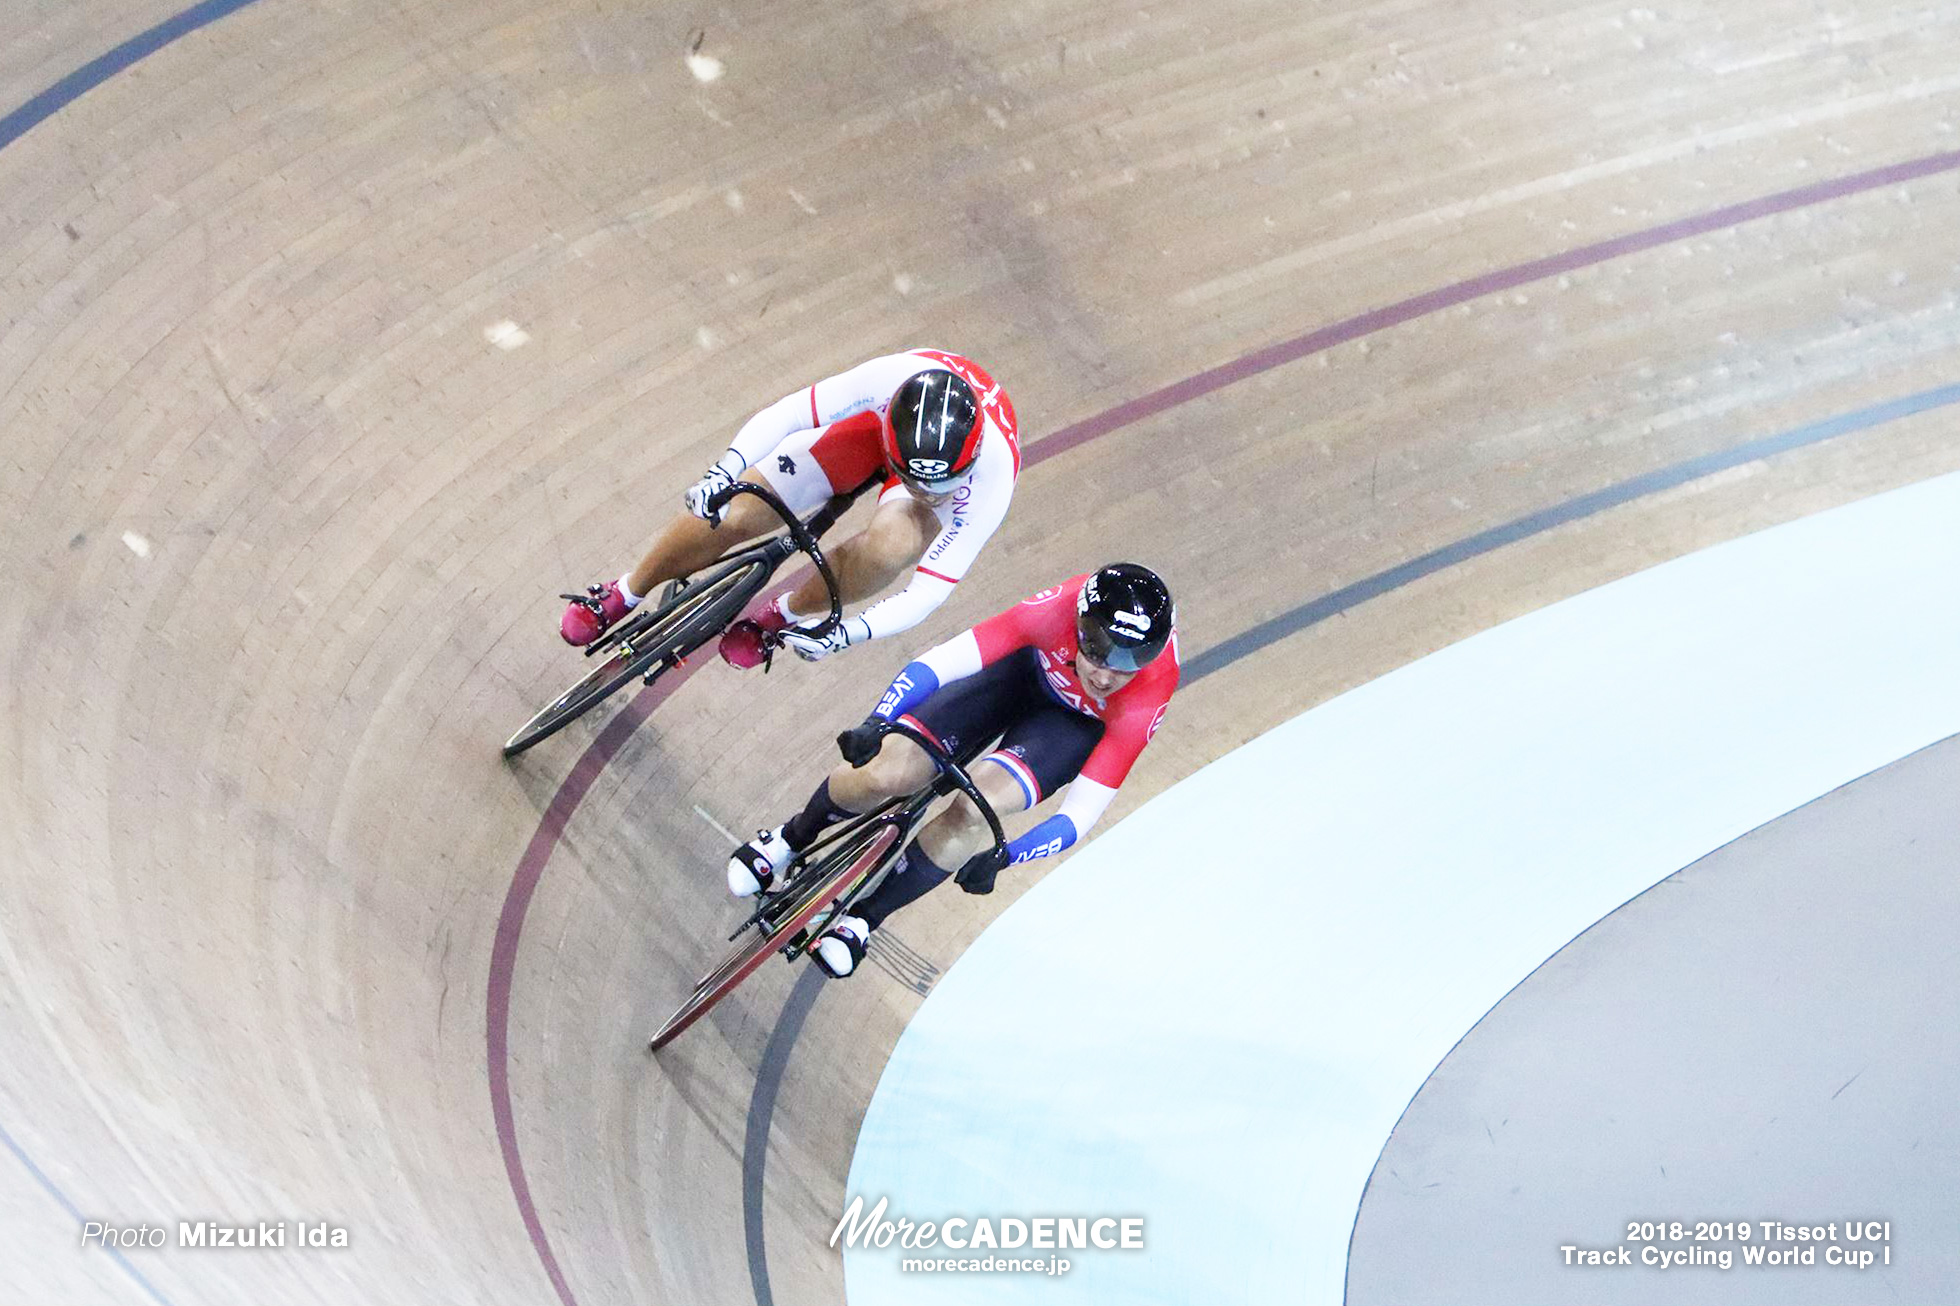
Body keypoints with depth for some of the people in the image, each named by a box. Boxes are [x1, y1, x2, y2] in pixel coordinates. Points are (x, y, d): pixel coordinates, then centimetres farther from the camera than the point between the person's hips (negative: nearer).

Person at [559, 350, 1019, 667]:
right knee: (732, 515, -14)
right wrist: (726, 468, -46)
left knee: (887, 547, -37)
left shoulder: (990, 476, -41)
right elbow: (784, 415, -31)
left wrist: (847, 633, -44)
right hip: (869, 425, 1)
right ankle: (623, 594, 17)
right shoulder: (890, 378, -42)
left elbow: (932, 589, -34)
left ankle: (781, 617, -5)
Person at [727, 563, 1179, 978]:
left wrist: (1003, 855, -44)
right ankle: (790, 838, 18)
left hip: (1080, 723, -1)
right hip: (1025, 666, 1)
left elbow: (1080, 815, -33)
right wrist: (877, 722, -50)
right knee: (885, 774, -16)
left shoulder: (1145, 700, -37)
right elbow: (941, 662, -37)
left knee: (974, 809, -28)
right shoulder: (1061, 609, -38)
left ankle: (862, 920, -4)